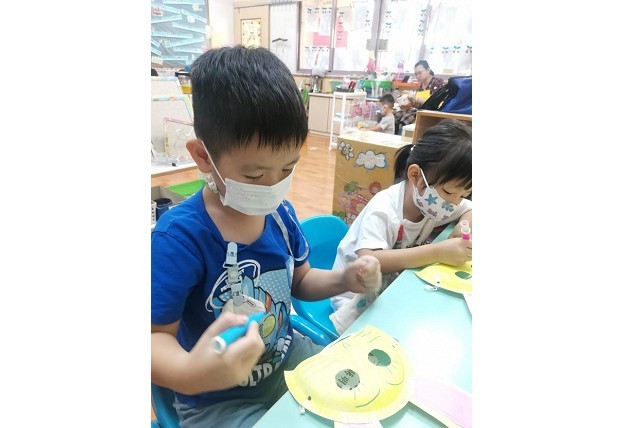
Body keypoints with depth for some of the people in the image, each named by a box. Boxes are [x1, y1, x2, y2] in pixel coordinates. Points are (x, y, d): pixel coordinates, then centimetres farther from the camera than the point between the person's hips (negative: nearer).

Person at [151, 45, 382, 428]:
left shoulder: (281, 213, -7)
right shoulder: (180, 236, -26)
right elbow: (157, 335, -22)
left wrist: (344, 280, -12)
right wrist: (189, 374, -43)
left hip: (289, 357, 5)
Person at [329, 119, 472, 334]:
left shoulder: (435, 200, -5)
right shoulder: (383, 209, -28)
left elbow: (471, 209, 10)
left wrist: (464, 227, -14)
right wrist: (437, 252, -43)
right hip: (357, 298, -6)